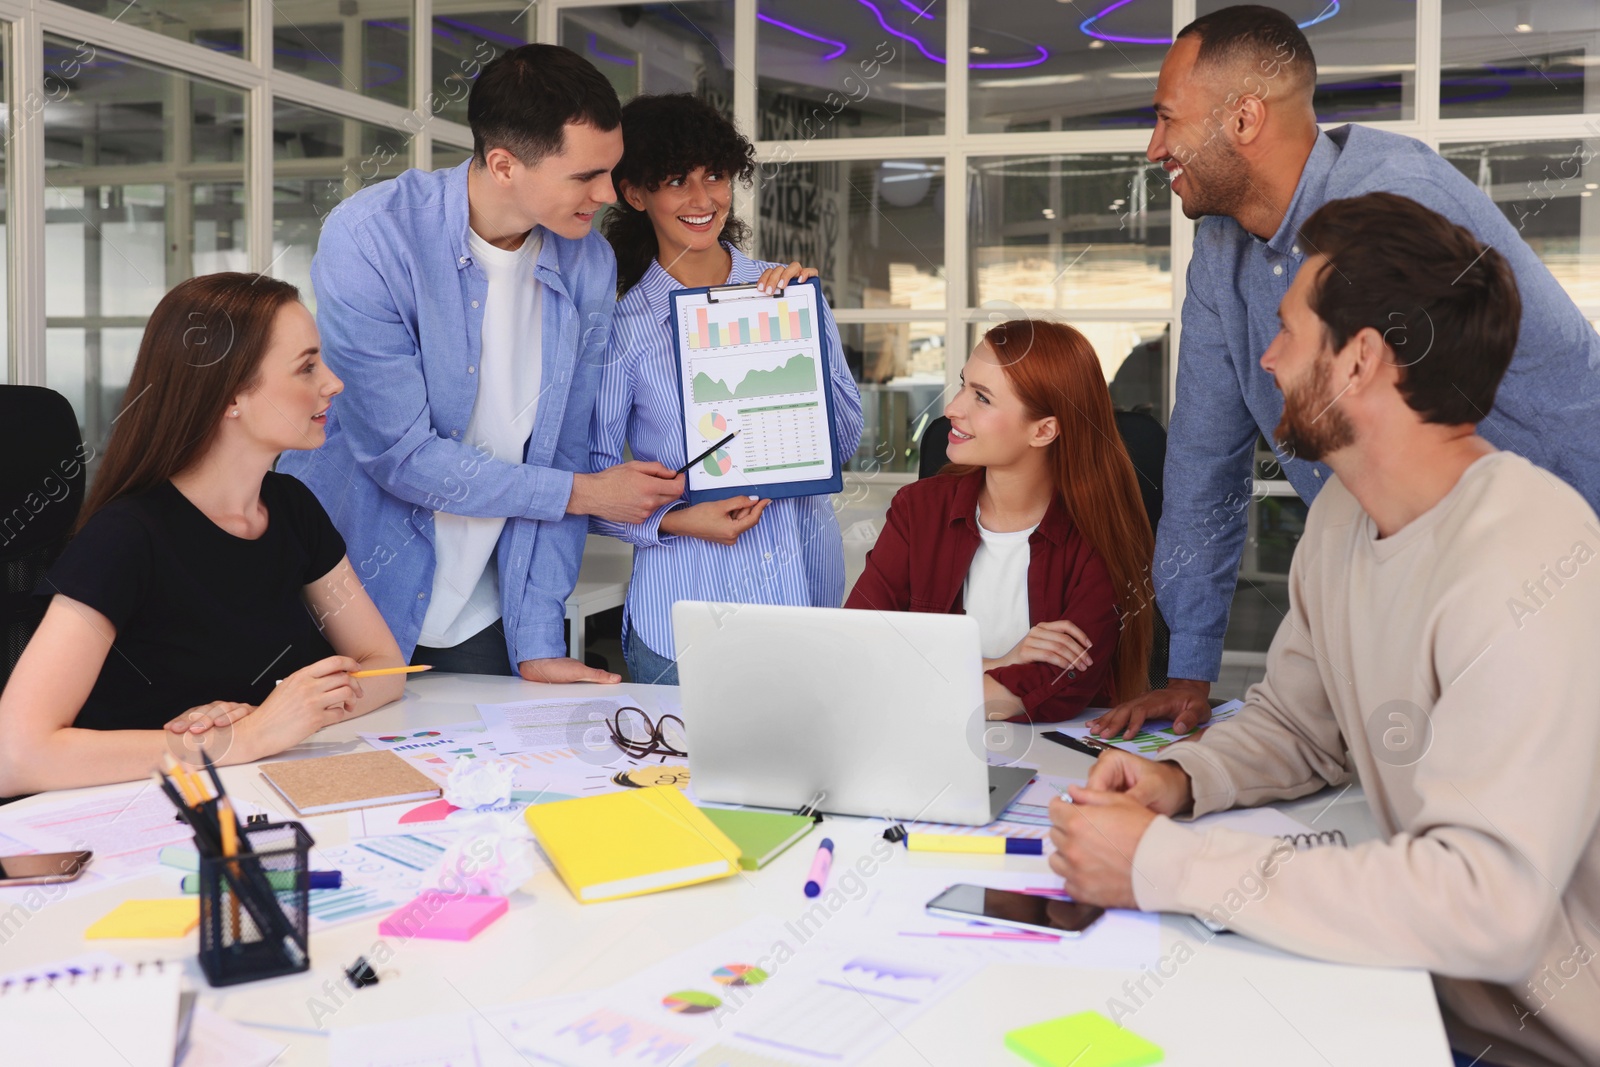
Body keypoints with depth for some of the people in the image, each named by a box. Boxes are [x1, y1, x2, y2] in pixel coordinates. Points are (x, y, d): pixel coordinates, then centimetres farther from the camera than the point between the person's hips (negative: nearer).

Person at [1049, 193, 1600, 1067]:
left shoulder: (1528, 569, -26)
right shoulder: (1343, 515, 2)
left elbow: (1487, 903, -32)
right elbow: (1295, 723, 13)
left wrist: (1165, 866, -28)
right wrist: (1183, 778, -8)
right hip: (1425, 994, 7)